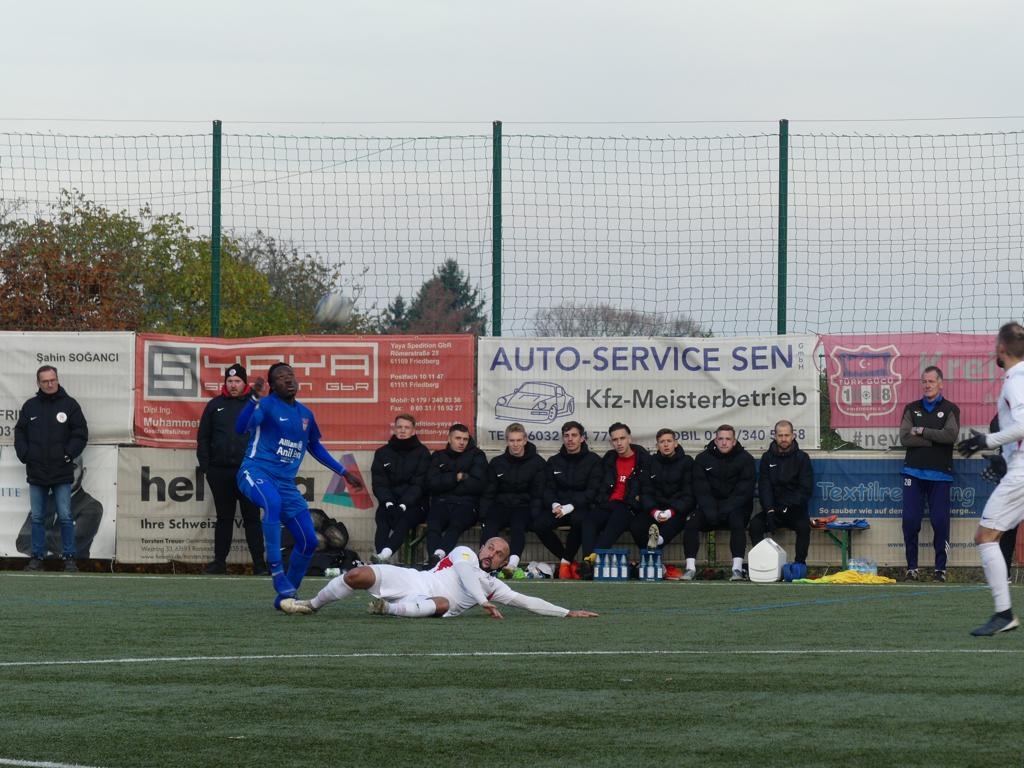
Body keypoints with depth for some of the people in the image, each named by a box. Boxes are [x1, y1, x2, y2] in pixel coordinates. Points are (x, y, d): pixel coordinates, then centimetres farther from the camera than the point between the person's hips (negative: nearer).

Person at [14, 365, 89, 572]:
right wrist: (24, 455, -2)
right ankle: (37, 557, 13)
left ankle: (69, 557, 4)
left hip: (62, 472, -3)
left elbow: (81, 433, 1)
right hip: (36, 472, 3)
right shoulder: (30, 406, 8)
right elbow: (20, 433, 12)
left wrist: (69, 454, -9)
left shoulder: (69, 404, 1)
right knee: (37, 518, 7)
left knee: (65, 517, -1)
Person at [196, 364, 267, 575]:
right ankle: (219, 561, 13)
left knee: (252, 518, -1)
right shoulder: (215, 405, 9)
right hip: (221, 471, 2)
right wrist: (205, 465, 3)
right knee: (224, 518, 9)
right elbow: (203, 437, 12)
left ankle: (259, 563, 0)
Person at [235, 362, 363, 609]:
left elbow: (315, 448, 30)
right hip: (256, 472, -7)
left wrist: (344, 473, 31)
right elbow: (240, 428, -22)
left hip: (286, 483, 7)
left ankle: (286, 595, 17)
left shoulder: (305, 414, 14)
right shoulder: (266, 405, -5)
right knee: (273, 503, -41)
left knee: (308, 541, 1)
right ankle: (276, 571, -36)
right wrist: (254, 398, -35)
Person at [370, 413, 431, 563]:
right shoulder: (382, 453, 13)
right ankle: (380, 551, -51)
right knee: (382, 518, -30)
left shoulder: (422, 453, 5)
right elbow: (379, 483, 4)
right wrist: (389, 504, -15)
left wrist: (403, 505, -19)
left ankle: (385, 554, -56)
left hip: (413, 504, -3)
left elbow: (418, 484, -4)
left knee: (405, 519, -34)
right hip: (388, 502, 3)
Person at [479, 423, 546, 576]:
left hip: (523, 507, -2)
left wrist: (534, 515, -12)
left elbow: (538, 494, 3)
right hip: (501, 505, 2)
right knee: (489, 528, -29)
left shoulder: (536, 463, 7)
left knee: (518, 526, -34)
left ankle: (513, 562, -55)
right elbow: (488, 493, 12)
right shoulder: (496, 463, 13)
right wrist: (484, 515, -3)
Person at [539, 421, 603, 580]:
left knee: (579, 520, -39)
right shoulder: (554, 461, 14)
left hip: (581, 507, -4)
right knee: (539, 524, -27)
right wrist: (554, 505, -16)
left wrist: (570, 507, -20)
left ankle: (566, 561, -18)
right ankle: (571, 561, -10)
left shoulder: (593, 460, 1)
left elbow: (592, 490, -8)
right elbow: (548, 489, 8)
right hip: (558, 506, 4)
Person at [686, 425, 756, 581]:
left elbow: (744, 491, -8)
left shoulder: (745, 459, -1)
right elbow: (701, 490, -2)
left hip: (736, 507, -2)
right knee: (691, 524, -23)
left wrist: (727, 509, -20)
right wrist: (710, 511, -18)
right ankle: (690, 568, -24)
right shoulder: (703, 459, 5)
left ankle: (737, 569, -39)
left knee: (737, 522, -34)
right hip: (710, 505, 2)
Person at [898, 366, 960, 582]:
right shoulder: (912, 409, 12)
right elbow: (904, 438, -2)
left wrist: (922, 431, -8)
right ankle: (912, 568, 5)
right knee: (910, 522, -3)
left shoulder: (950, 410, 6)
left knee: (940, 522, -5)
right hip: (914, 473, 2)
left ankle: (940, 569, 3)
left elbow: (951, 435, -12)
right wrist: (935, 439, -9)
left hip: (940, 475, -2)